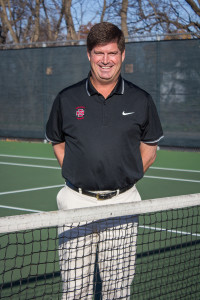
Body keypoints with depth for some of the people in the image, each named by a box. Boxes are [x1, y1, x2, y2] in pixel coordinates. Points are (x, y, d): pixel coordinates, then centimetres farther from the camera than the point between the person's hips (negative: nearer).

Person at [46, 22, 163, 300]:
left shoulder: (141, 101, 4)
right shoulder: (67, 99, 5)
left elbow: (150, 148, 13)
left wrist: (128, 175, 0)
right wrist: (74, 173, 4)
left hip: (122, 202, 0)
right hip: (77, 202, 0)